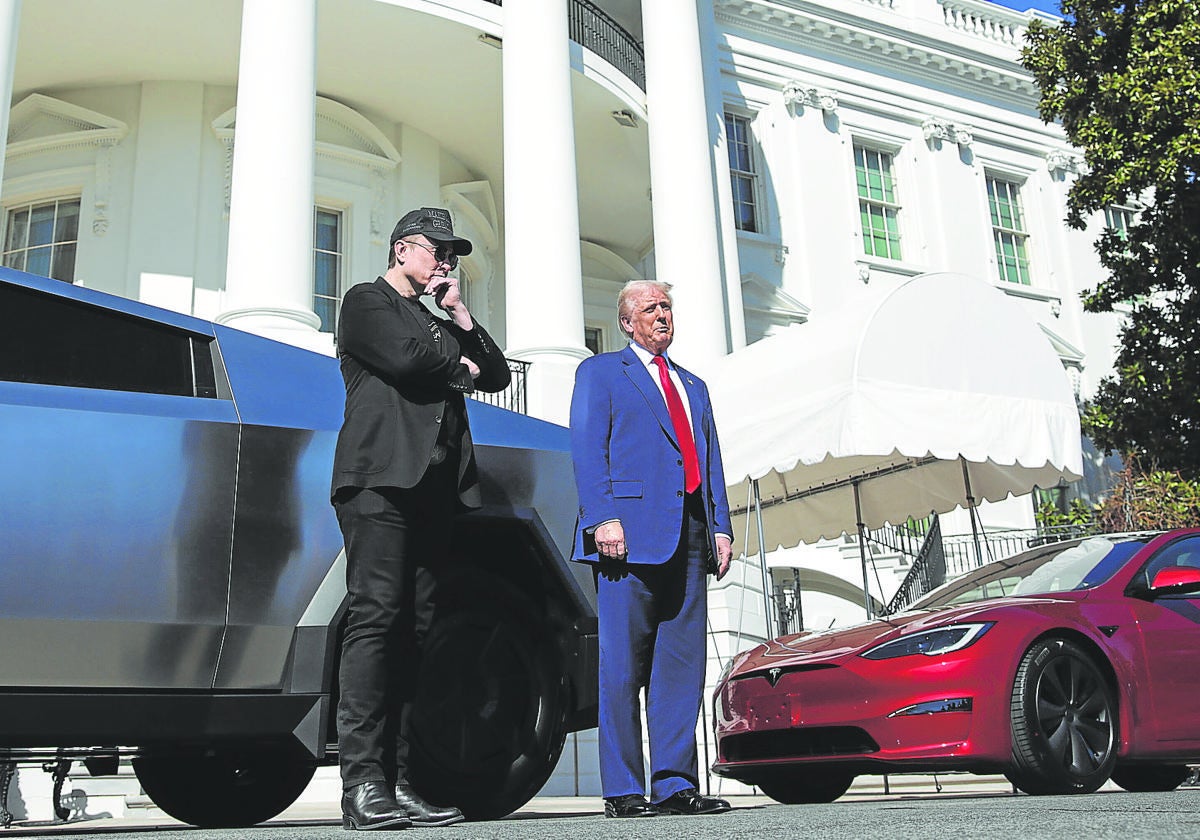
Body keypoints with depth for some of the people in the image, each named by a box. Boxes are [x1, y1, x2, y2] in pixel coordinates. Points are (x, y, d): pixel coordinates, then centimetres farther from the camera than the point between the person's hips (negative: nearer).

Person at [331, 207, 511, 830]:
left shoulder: (437, 322, 31)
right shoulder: (367, 301, 11)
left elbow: (497, 375, 22)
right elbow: (404, 357, -9)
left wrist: (460, 319, 12)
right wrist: (462, 368, 8)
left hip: (433, 486, 7)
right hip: (381, 475, -7)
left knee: (415, 629, 0)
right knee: (376, 617, -15)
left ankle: (399, 784, -2)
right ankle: (362, 786, -16)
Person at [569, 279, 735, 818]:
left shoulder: (693, 386, 28)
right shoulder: (600, 372, 10)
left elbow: (710, 461, 22)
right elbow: (587, 449, -2)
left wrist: (720, 527, 9)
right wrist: (602, 518, -15)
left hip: (689, 534, 6)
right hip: (632, 530, -6)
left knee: (684, 662, 3)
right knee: (623, 664, -5)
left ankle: (675, 784, 9)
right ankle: (623, 790, 1)